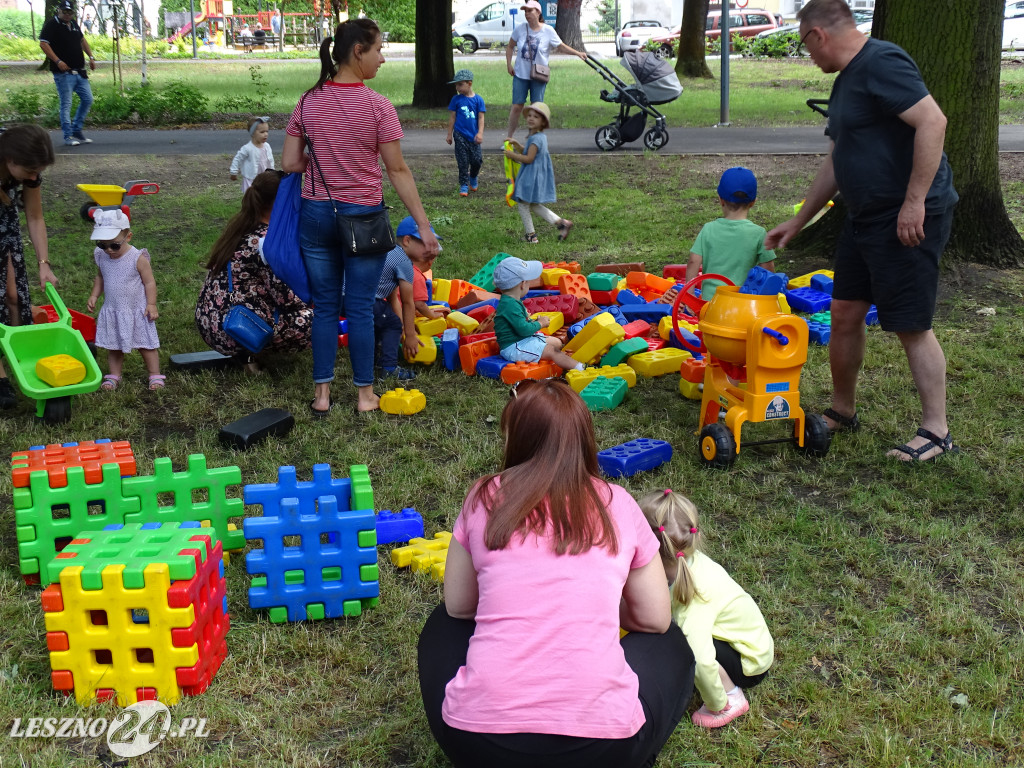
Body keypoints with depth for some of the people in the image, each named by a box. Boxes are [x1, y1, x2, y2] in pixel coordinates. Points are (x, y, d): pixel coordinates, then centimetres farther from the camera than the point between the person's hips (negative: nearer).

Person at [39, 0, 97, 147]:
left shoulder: (74, 25, 16)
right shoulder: (51, 25, -7)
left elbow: (82, 40, 29)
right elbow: (43, 44, -14)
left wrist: (91, 57, 17)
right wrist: (58, 61, -22)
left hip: (79, 72, 8)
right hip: (63, 73, -8)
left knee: (87, 99, 8)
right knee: (66, 104, -5)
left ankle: (76, 130, 19)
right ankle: (68, 136, -1)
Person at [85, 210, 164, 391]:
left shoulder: (138, 258, -18)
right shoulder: (101, 257, -3)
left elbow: (149, 282, -11)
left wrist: (151, 304, -15)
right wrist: (94, 296, 4)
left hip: (136, 311, -4)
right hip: (111, 311, 4)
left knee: (146, 345, 8)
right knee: (113, 346, 13)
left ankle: (155, 375, 20)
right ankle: (114, 376, 27)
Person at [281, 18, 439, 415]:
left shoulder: (309, 102, 0)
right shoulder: (377, 106, -11)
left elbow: (289, 163, 1)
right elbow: (398, 171, -11)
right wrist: (424, 225, -6)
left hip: (316, 214, 3)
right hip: (362, 217, -3)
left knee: (324, 305, 12)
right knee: (360, 308, 6)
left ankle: (322, 393, 17)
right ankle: (365, 394, 15)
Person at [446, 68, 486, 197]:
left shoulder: (478, 99, 0)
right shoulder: (456, 99, 1)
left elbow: (481, 118, 0)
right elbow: (452, 117, 6)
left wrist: (480, 133, -10)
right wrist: (449, 134, 7)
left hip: (473, 136, 0)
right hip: (460, 135, 0)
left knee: (477, 160, 1)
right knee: (463, 162, 0)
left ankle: (473, 178, 30)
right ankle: (464, 185, 11)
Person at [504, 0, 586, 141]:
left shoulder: (548, 31, -7)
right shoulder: (520, 29, -3)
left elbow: (561, 46, 1)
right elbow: (510, 46, 10)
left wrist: (578, 53, -10)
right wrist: (509, 64, 2)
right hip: (520, 75, 1)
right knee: (517, 107, 1)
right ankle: (509, 138, 11)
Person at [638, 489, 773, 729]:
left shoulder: (697, 595, -36)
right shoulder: (689, 561, -14)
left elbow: (702, 661, -43)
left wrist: (717, 705, -30)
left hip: (751, 664, -8)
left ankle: (731, 699, -8)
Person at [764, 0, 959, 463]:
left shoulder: (882, 63, -15)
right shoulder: (848, 79, 16)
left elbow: (933, 121, -25)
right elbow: (836, 162, 23)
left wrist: (915, 202, -26)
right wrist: (797, 223, 26)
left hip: (910, 220, -10)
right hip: (866, 217, 10)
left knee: (912, 326, -3)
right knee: (845, 312, 13)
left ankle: (936, 432, 9)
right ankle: (842, 411, 28)